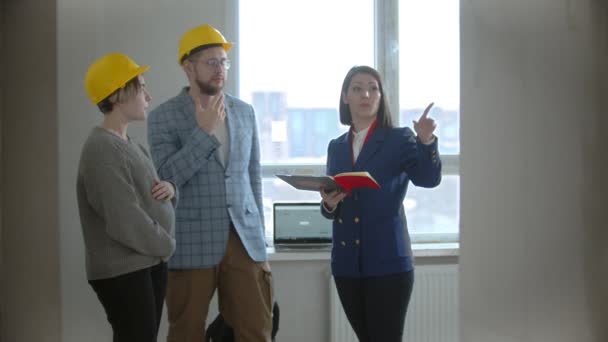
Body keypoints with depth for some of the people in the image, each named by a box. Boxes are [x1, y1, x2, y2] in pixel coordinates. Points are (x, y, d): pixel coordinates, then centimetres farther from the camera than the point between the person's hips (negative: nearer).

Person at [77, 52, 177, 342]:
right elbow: (125, 221, -23)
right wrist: (167, 245, -9)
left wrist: (170, 189, -2)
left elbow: (147, 195, 21)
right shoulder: (102, 150, -17)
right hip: (121, 271, -9)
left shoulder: (129, 144, 14)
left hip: (150, 263, 9)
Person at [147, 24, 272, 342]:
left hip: (245, 240, 3)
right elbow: (167, 178, -13)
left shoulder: (245, 111, 11)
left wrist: (259, 233, 14)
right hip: (192, 244, -3)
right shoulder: (163, 117, -3)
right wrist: (203, 131, -16)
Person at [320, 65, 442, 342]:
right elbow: (330, 209, 14)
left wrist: (426, 141, -34)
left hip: (388, 261, -4)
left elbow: (428, 179, -17)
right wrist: (329, 203, -9)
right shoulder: (336, 146, 12)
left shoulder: (399, 139, -1)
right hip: (346, 262, 5)